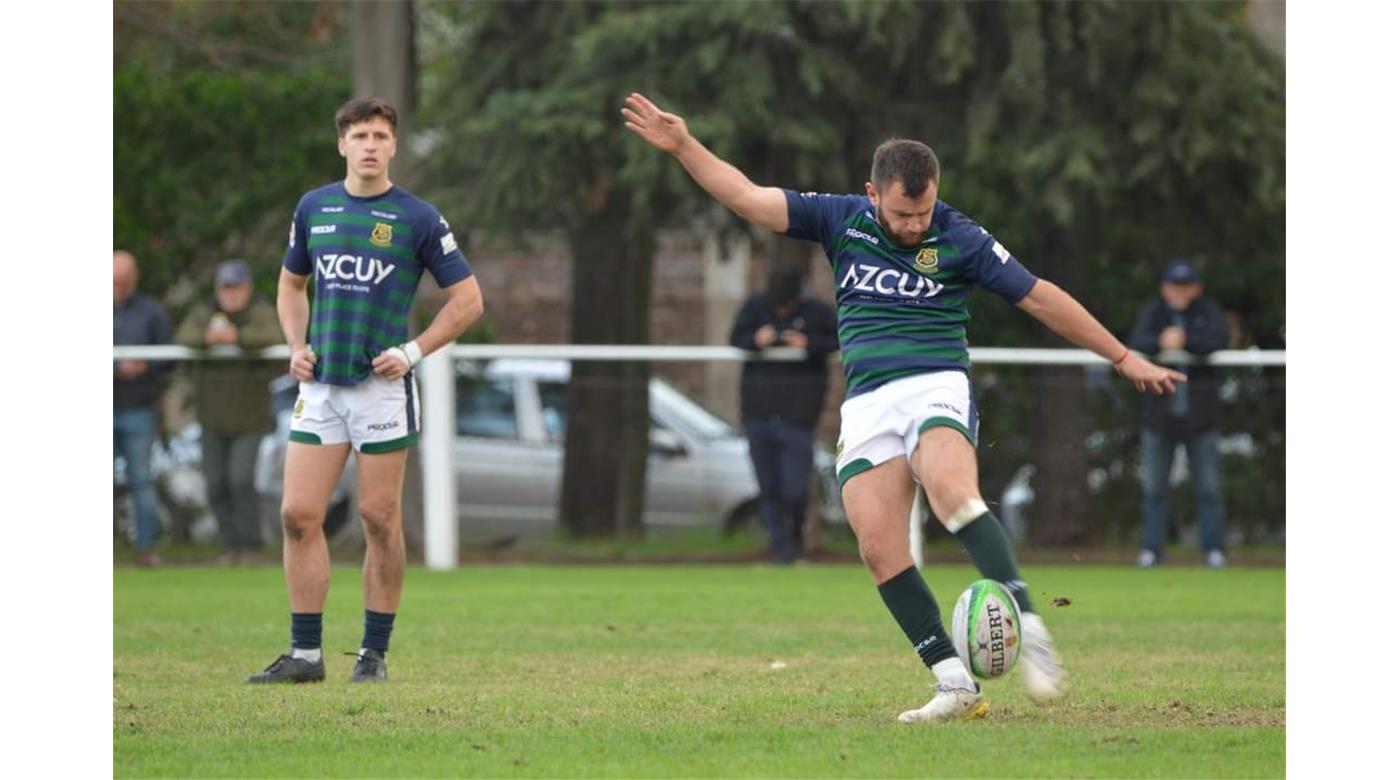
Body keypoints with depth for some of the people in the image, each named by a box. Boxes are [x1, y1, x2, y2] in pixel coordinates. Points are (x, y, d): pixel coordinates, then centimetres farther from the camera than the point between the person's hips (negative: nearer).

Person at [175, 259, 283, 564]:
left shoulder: (262, 313, -6)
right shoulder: (203, 313, 2)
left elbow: (274, 337, -26)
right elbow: (183, 338, -16)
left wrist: (238, 337, -41)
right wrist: (206, 337, -38)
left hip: (249, 419, -3)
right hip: (213, 421, 4)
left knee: (240, 479, -14)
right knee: (216, 485, 2)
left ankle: (251, 543, 0)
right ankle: (230, 543, 16)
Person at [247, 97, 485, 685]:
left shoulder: (418, 218, -3)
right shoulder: (314, 208, 8)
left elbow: (467, 299, 0)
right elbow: (291, 284, 22)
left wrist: (413, 351, -8)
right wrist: (296, 345, 7)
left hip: (383, 387, -4)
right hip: (320, 385, 4)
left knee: (380, 519, 0)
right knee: (298, 514, -2)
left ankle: (375, 653, 8)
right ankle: (306, 653, 5)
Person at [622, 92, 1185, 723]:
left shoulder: (959, 240, 0)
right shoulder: (842, 220, 8)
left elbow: (1040, 298, 4)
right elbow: (749, 199, 7)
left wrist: (1124, 358, 6)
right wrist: (682, 147, -3)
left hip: (937, 388, -3)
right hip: (867, 403, 4)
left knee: (952, 491, -34)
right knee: (879, 546, -12)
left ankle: (1029, 628, -38)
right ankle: (956, 685, -10)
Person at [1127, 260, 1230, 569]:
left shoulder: (1209, 312, 1)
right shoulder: (1152, 312, 3)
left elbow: (1220, 339, -18)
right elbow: (1135, 343, -13)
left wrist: (1186, 341, -33)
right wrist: (1160, 343, -34)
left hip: (1200, 413, -1)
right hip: (1159, 412, 1)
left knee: (1209, 486, 1)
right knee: (1154, 486, 5)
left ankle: (1214, 548, 9)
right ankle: (1151, 548, 12)